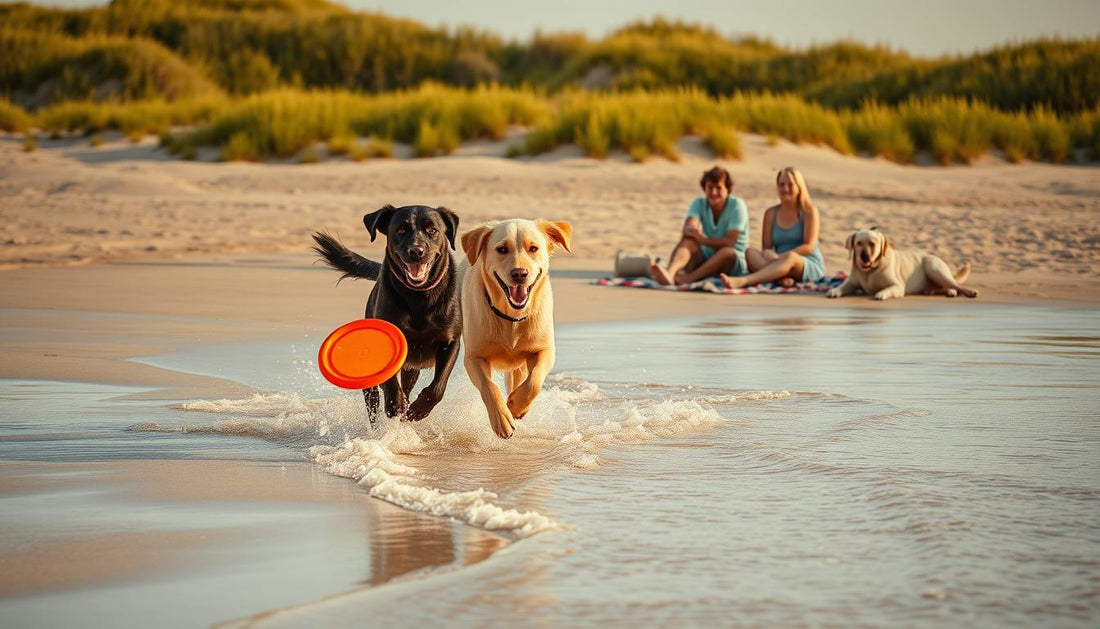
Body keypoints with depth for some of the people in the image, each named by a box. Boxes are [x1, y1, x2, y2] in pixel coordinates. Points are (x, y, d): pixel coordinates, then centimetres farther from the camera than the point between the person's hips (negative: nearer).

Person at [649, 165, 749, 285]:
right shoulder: (699, 204, 0)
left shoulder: (737, 205, -11)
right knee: (688, 240, -27)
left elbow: (729, 242, -19)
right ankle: (669, 272, -58)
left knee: (727, 252, -38)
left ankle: (688, 278, -54)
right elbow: (687, 228, -20)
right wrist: (689, 231, -46)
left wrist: (703, 239, -33)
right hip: (706, 256, 3)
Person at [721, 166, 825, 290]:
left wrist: (779, 256, -21)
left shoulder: (809, 211, 2)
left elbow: (809, 247, -8)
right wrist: (768, 254, -19)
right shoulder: (771, 213, 14)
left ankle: (742, 281, -60)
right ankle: (781, 278, -53)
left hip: (812, 267, -4)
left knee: (790, 257, -40)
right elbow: (767, 248, 8)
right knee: (751, 252, -24)